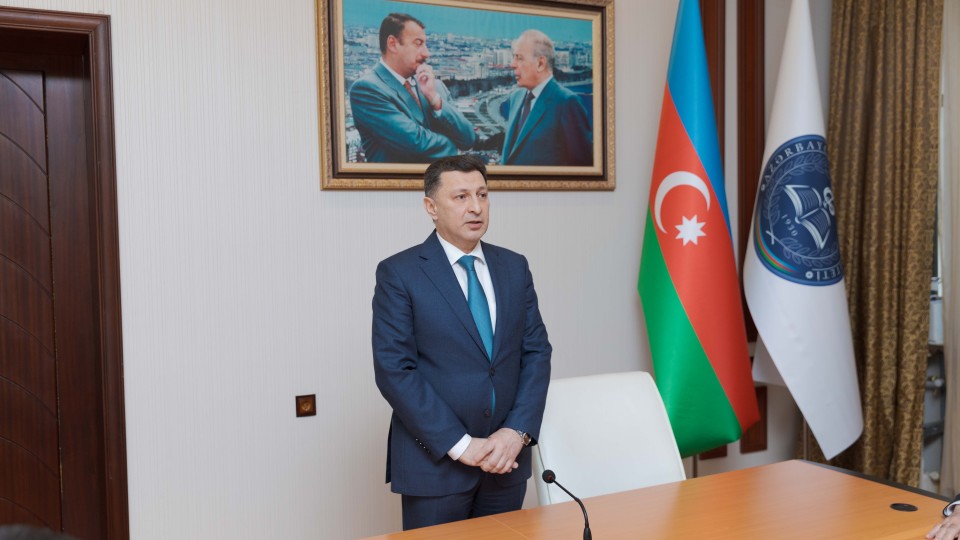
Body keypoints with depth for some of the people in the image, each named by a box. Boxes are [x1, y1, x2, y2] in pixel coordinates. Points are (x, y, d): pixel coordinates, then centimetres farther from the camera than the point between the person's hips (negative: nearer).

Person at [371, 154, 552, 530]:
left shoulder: (514, 267, 7)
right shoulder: (398, 273, -7)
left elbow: (536, 351, 5)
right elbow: (394, 370, -13)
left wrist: (517, 431, -8)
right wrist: (460, 444, -16)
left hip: (507, 456, 4)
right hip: (434, 460, -4)